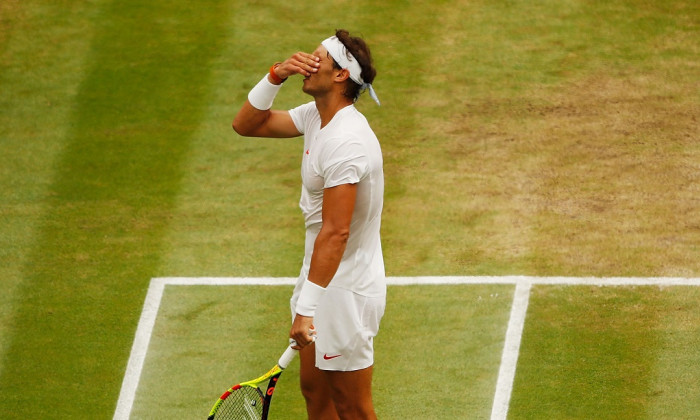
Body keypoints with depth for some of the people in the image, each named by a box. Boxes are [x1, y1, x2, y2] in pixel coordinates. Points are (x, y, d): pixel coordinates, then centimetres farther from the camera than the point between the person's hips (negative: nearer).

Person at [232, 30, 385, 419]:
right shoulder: (315, 116, 3)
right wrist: (275, 77, -6)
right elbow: (246, 124, 13)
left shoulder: (345, 141, -28)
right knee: (314, 388, 20)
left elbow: (335, 232, -31)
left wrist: (307, 309, -32)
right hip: (325, 278, 10)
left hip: (347, 292, -10)